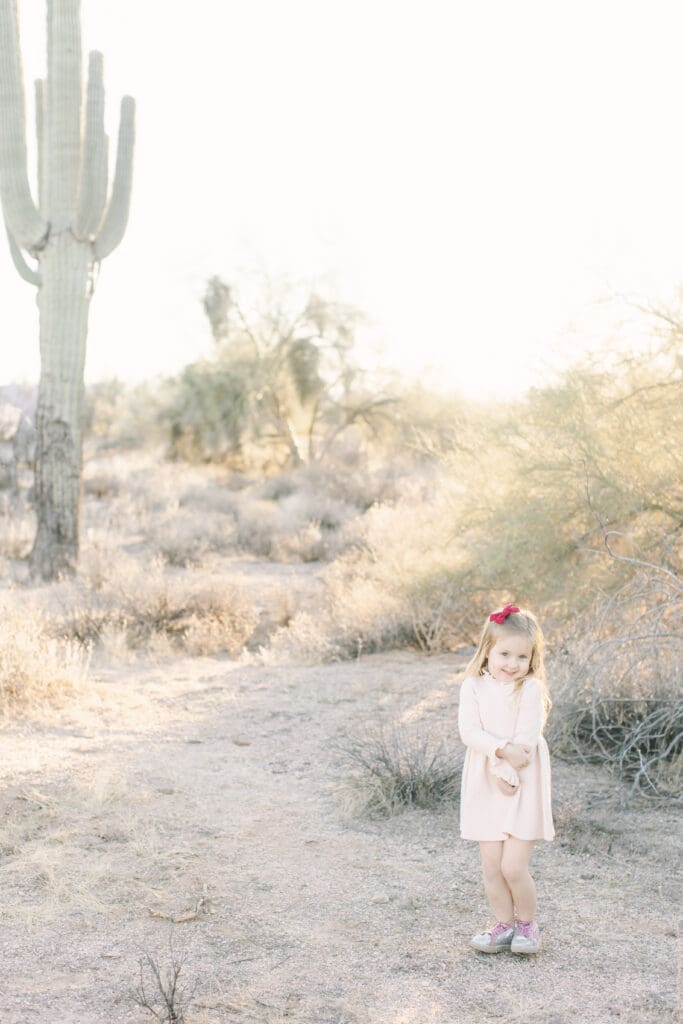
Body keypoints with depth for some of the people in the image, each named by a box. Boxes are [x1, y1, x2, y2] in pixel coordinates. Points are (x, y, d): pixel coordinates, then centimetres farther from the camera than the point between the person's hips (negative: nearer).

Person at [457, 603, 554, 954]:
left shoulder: (530, 689, -8)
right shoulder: (473, 686, -1)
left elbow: (526, 740, -14)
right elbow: (469, 731, -12)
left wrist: (506, 771, -20)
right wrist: (504, 750, -23)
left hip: (524, 786, -3)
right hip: (485, 787, 3)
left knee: (513, 867, -5)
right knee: (491, 866, 7)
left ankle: (527, 923, 19)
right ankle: (504, 925, 25)